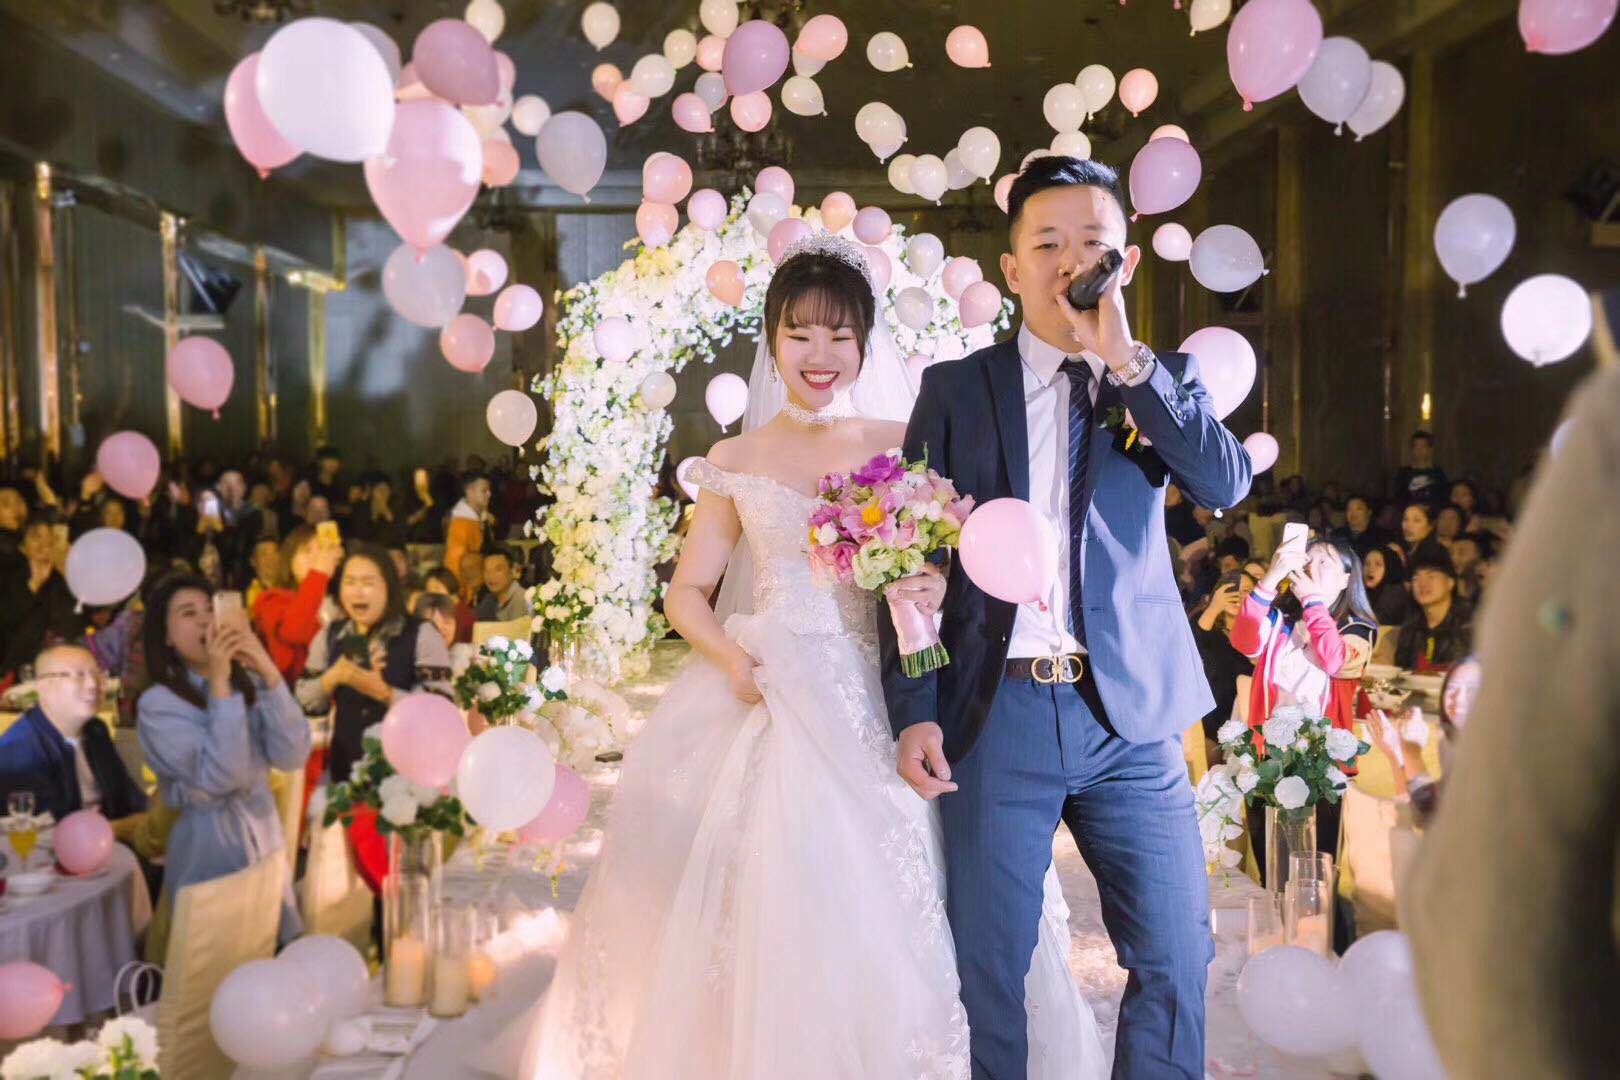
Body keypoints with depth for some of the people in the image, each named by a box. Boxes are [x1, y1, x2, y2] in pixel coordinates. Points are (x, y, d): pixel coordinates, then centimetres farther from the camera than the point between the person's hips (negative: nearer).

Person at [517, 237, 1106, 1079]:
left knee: (881, 926, -4)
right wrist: (731, 658, -8)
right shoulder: (737, 460, 7)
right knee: (760, 921, -2)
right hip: (766, 699, 0)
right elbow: (687, 592, 10)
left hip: (876, 708, 0)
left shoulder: (904, 447, 6)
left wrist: (937, 589, -15)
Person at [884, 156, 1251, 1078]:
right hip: (997, 716, -1)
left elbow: (1229, 483, -9)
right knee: (988, 966, 6)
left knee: (1176, 959, 4)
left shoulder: (1167, 380, 10)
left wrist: (1125, 358, -14)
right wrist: (913, 711, -4)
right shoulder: (955, 389, 6)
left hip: (1132, 718, 1)